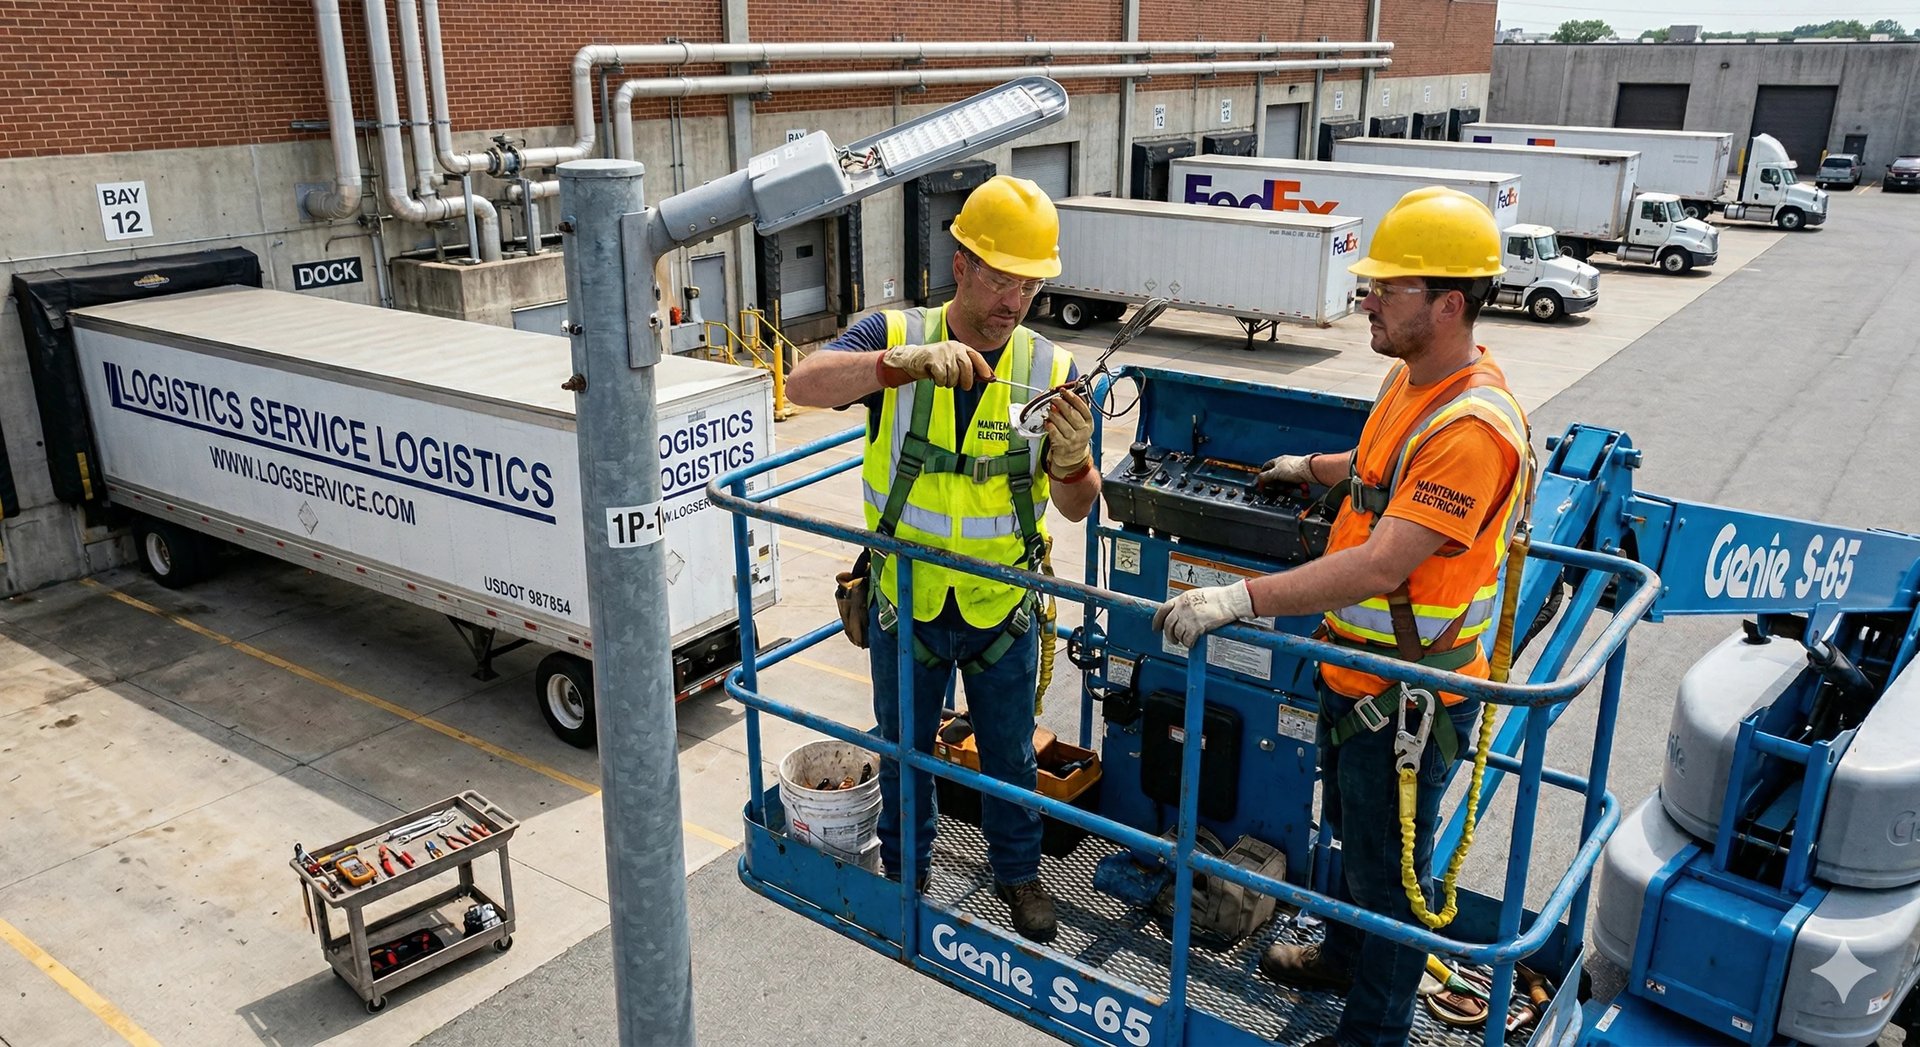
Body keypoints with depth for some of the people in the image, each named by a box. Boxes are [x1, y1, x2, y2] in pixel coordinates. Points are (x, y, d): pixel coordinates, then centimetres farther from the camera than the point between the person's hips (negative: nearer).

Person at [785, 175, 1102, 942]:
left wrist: (1073, 459, -31)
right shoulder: (896, 336, -13)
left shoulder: (1048, 369, -9)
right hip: (905, 604, 0)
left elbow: (1077, 509, -8)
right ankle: (905, 871, 46)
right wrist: (908, 363, -45)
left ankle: (1017, 871, 45)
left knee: (1009, 754, 20)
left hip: (1002, 611, 1)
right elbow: (804, 385, -31)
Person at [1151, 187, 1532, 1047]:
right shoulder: (1409, 377, 2)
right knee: (1350, 831, 29)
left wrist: (1238, 600, -41)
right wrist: (1314, 468, 33)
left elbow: (1380, 566, -37)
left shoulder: (1473, 428, -30)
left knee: (1388, 866, 10)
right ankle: (1343, 956, 52)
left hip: (1408, 694, -10)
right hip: (1355, 665, 10)